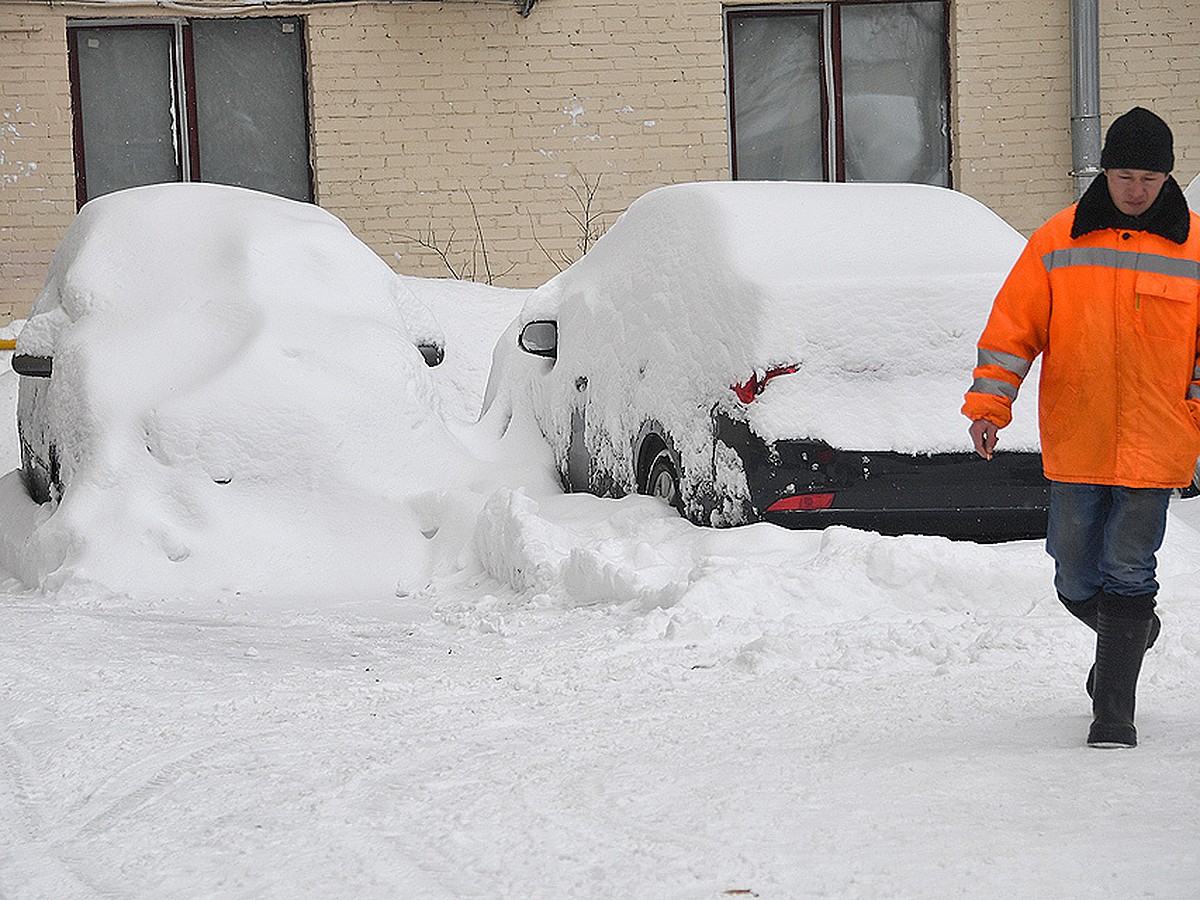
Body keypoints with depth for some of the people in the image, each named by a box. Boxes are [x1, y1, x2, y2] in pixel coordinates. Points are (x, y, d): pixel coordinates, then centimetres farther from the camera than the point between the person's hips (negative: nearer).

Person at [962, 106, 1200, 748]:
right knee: (1076, 578, 8)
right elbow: (1012, 327, 5)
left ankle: (1114, 712, 1)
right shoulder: (1059, 242, 3)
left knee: (1127, 574, -6)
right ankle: (1129, 635, 39)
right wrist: (988, 405, -2)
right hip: (1075, 443, 2)